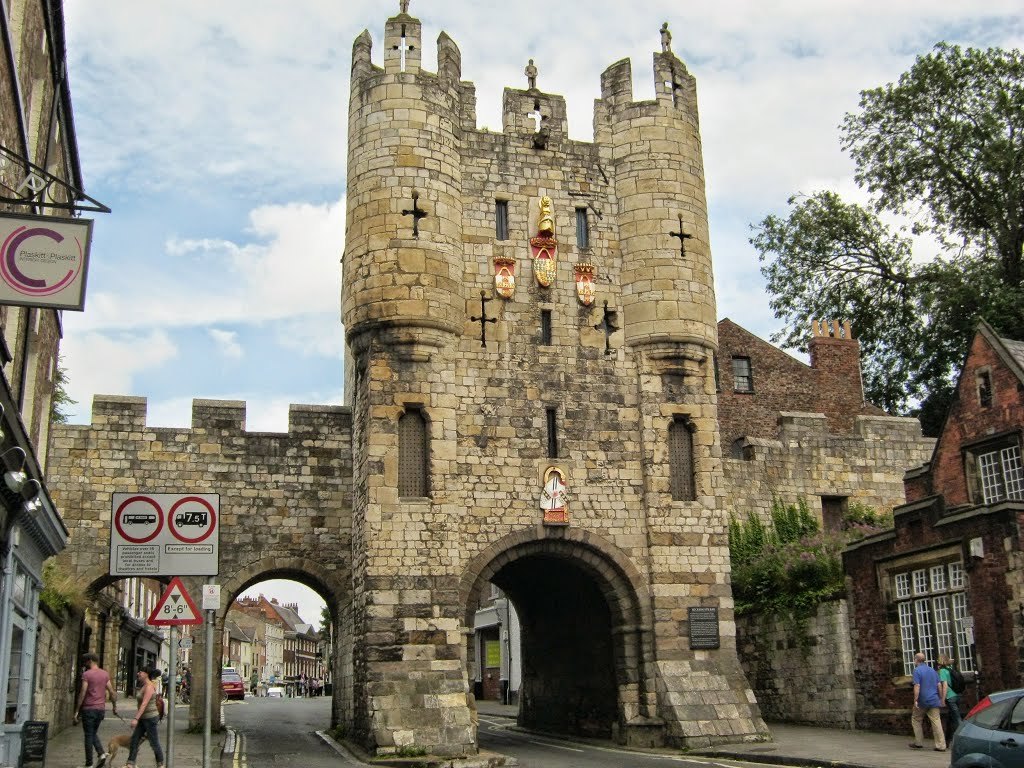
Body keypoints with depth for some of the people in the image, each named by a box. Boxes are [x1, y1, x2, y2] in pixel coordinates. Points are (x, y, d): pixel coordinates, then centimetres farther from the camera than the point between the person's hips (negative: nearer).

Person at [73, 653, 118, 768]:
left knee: (89, 735, 2)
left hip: (89, 709, -5)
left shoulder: (87, 674, -9)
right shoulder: (105, 674, 8)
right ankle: (102, 753, -2)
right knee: (93, 733, 19)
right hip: (101, 709, 5)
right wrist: (115, 706, 18)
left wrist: (77, 711, -8)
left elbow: (82, 693, -12)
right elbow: (112, 692, 9)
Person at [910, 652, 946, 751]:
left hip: (922, 701, -5)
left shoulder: (917, 670, -8)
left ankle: (918, 743, 15)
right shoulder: (933, 670, 13)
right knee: (936, 722, 1)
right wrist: (941, 699, 17)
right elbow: (939, 685, 11)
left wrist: (915, 700, -16)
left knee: (916, 720, 12)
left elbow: (917, 686, -16)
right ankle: (941, 746, -3)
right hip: (934, 700, 5)